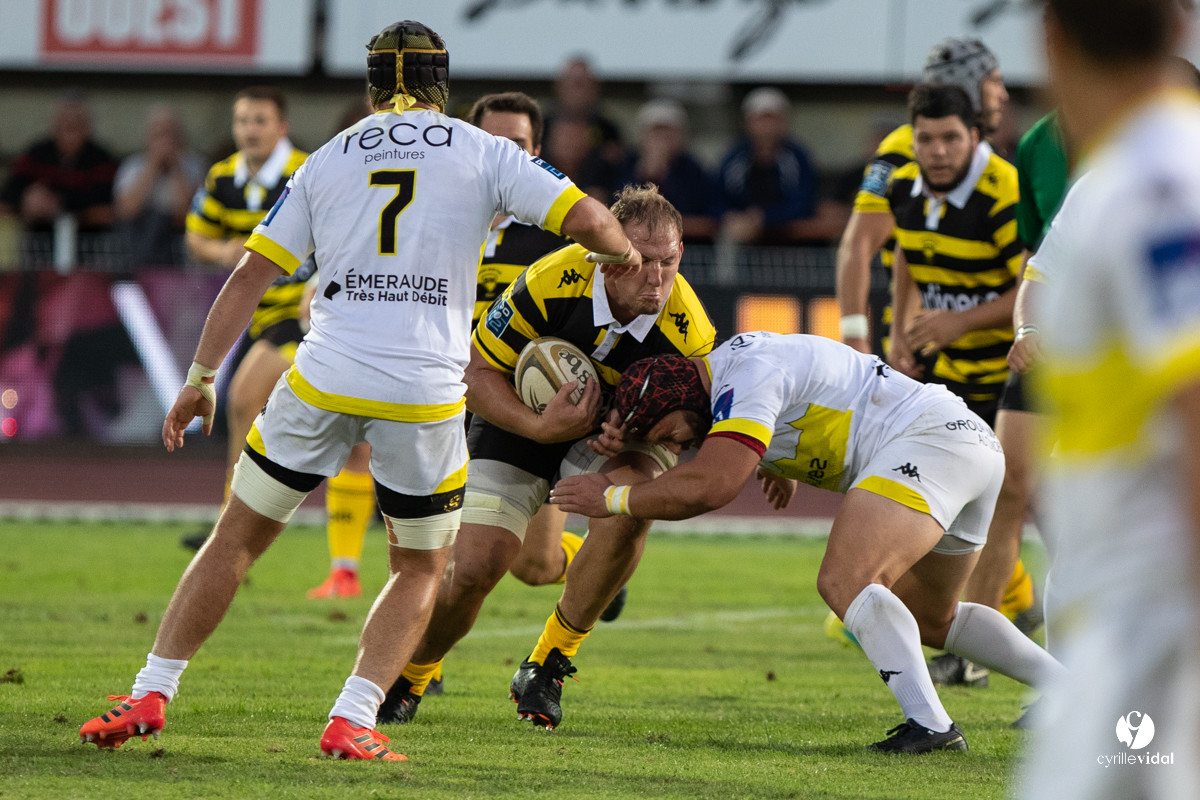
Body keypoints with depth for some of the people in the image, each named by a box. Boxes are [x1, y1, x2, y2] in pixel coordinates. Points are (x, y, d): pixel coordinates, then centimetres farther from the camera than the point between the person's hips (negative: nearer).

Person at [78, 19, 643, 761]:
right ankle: (353, 720, 2)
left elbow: (250, 277, 9)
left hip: (323, 384, 1)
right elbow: (587, 218, 0)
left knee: (237, 539, 16)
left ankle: (150, 697, 11)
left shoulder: (326, 162, 12)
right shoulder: (483, 152, 6)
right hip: (425, 394, -1)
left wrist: (201, 378, 15)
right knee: (421, 570, 18)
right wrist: (623, 255, 23)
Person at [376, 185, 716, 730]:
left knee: (632, 504, -32)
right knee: (473, 568, -15)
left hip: (608, 433, 1)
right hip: (519, 420, -1)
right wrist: (538, 426, -35)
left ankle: (546, 666, -11)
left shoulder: (689, 331, -27)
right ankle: (406, 681, 19)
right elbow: (475, 372, -20)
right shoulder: (551, 284, -31)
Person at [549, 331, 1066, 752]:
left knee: (844, 581, -26)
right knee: (929, 619, 27)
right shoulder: (727, 364, 16)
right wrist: (626, 438, 10)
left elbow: (711, 487, -26)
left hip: (927, 437, -11)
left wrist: (613, 499, -14)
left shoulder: (745, 376, -16)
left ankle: (928, 722, -38)